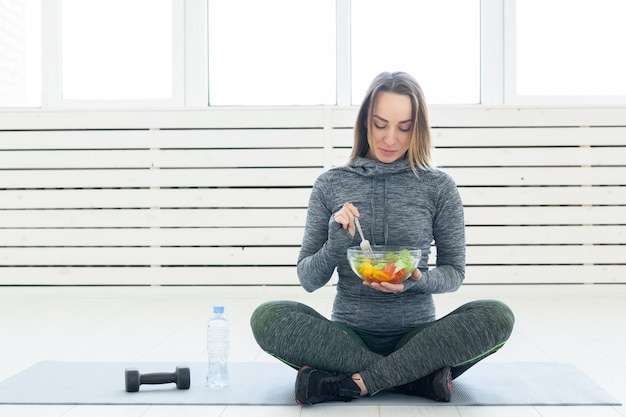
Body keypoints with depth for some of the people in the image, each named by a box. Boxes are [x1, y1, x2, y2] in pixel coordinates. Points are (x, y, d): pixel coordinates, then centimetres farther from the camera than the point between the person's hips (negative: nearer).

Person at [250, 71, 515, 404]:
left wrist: (419, 281, -16)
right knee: (267, 318, -28)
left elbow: (454, 271, 6)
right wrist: (335, 245, -17)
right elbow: (308, 280, 4)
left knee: (497, 316, -28)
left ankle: (350, 384, -26)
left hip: (416, 335, 0)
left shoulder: (438, 186, 1)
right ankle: (421, 376, -24)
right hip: (349, 334, 1)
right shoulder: (331, 184, 3)